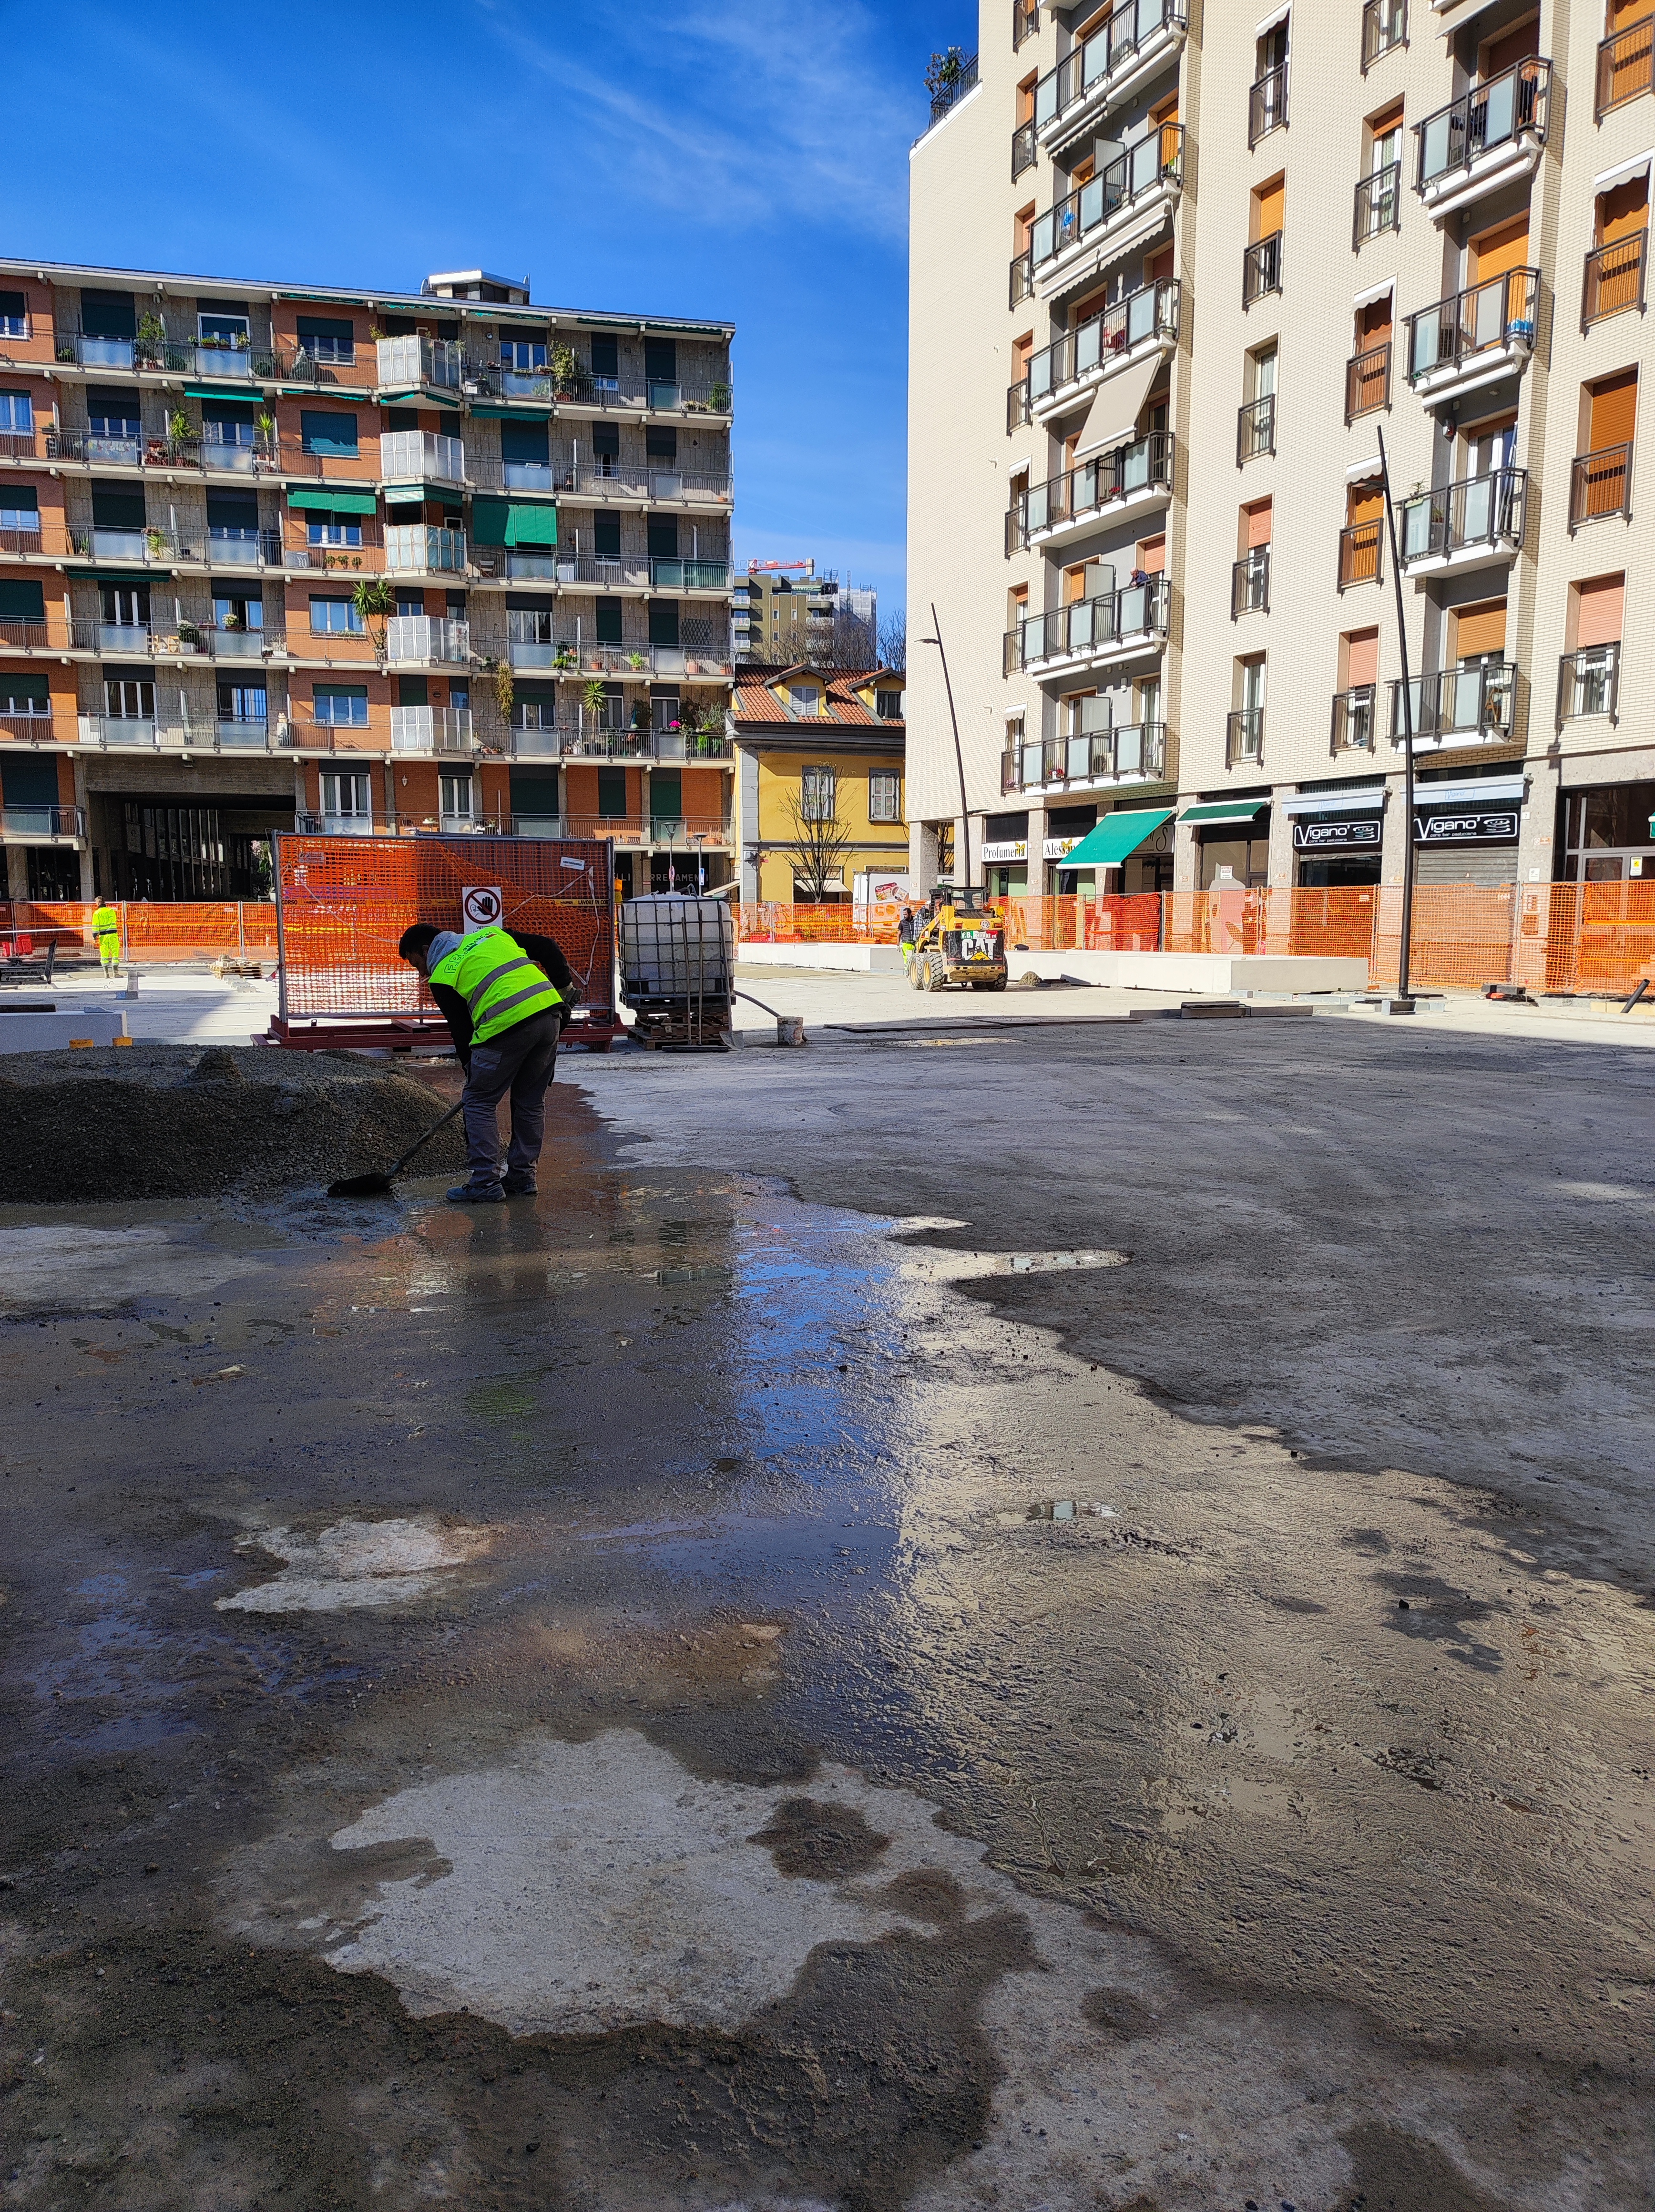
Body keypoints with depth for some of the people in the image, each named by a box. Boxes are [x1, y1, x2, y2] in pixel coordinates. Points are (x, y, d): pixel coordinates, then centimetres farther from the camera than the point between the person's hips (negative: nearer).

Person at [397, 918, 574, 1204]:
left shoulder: (442, 976, 11)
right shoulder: (492, 934, 26)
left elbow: (461, 1031, 13)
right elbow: (549, 947, 20)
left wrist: (472, 1073, 24)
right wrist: (564, 988, 23)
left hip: (507, 1026, -6)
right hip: (550, 1012, 6)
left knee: (480, 1102, 9)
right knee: (531, 1102, 18)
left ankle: (486, 1184, 8)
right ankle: (522, 1177, 24)